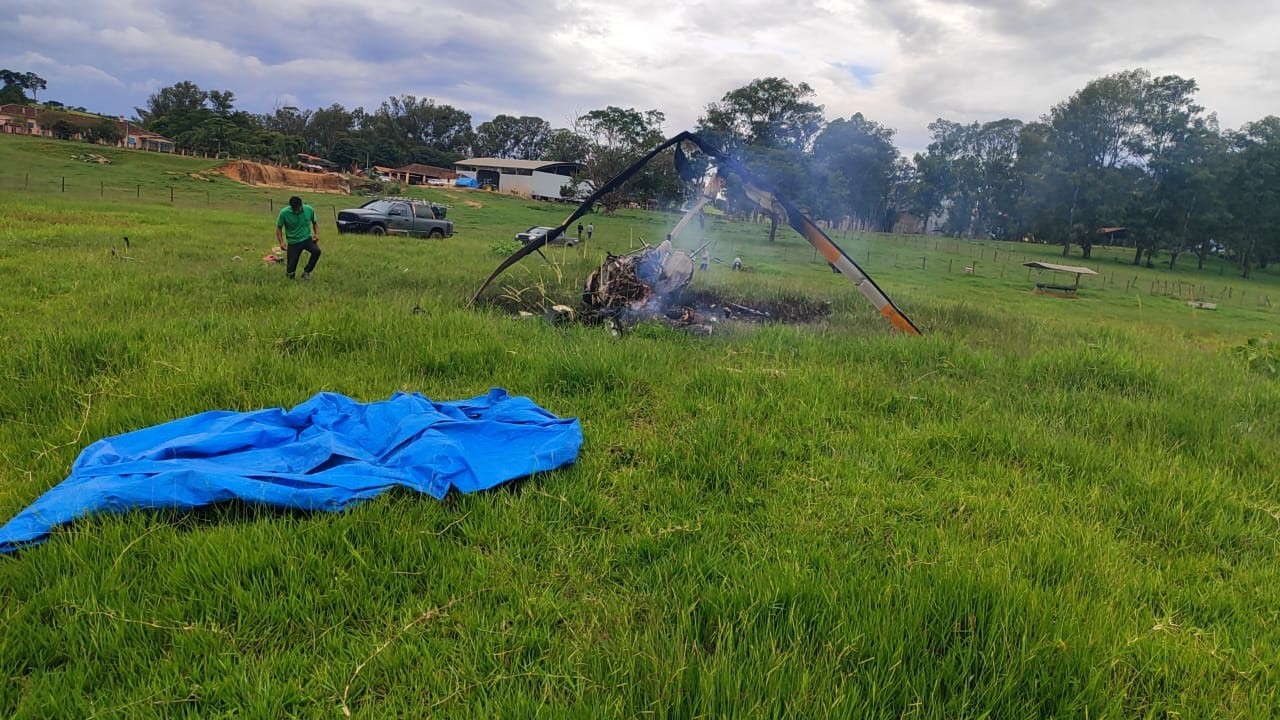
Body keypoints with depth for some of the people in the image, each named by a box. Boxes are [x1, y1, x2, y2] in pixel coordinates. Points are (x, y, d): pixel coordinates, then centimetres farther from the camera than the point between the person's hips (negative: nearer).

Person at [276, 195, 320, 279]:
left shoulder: (309, 210, -9)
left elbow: (314, 223, 8)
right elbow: (279, 228, -2)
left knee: (317, 251, -33)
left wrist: (317, 234, -10)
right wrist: (281, 243, -15)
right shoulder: (284, 213, -14)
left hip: (307, 239, 1)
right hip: (293, 242, -1)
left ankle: (306, 272, -9)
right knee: (290, 273, -4)